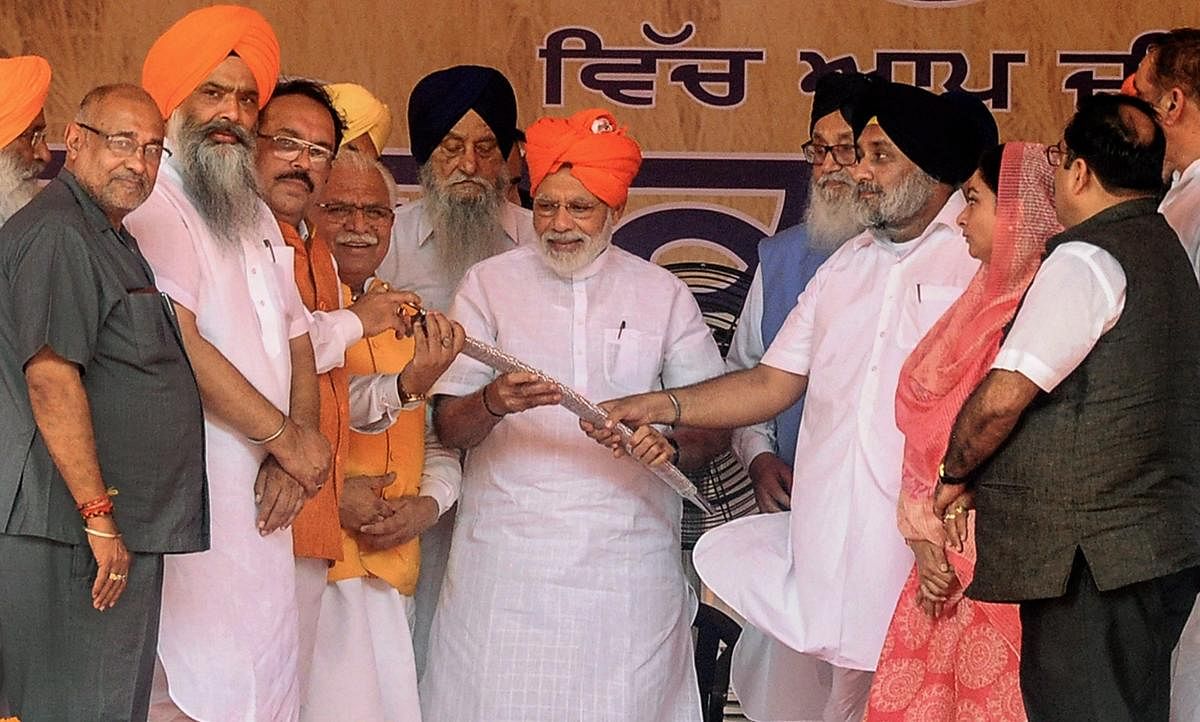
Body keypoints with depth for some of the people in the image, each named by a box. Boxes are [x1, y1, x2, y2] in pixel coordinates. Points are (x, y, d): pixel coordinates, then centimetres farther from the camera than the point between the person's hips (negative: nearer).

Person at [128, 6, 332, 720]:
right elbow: (175, 342, -18)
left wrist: (292, 451, -1)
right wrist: (286, 437, -11)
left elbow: (297, 342, 16)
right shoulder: (150, 205, -7)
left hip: (260, 500, 8)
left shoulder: (259, 218, 21)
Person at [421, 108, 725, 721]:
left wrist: (673, 445, -13)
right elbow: (447, 427, 2)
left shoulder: (662, 295, 11)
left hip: (628, 555, 1)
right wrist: (492, 403, -20)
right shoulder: (489, 284, 8)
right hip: (506, 551, 0)